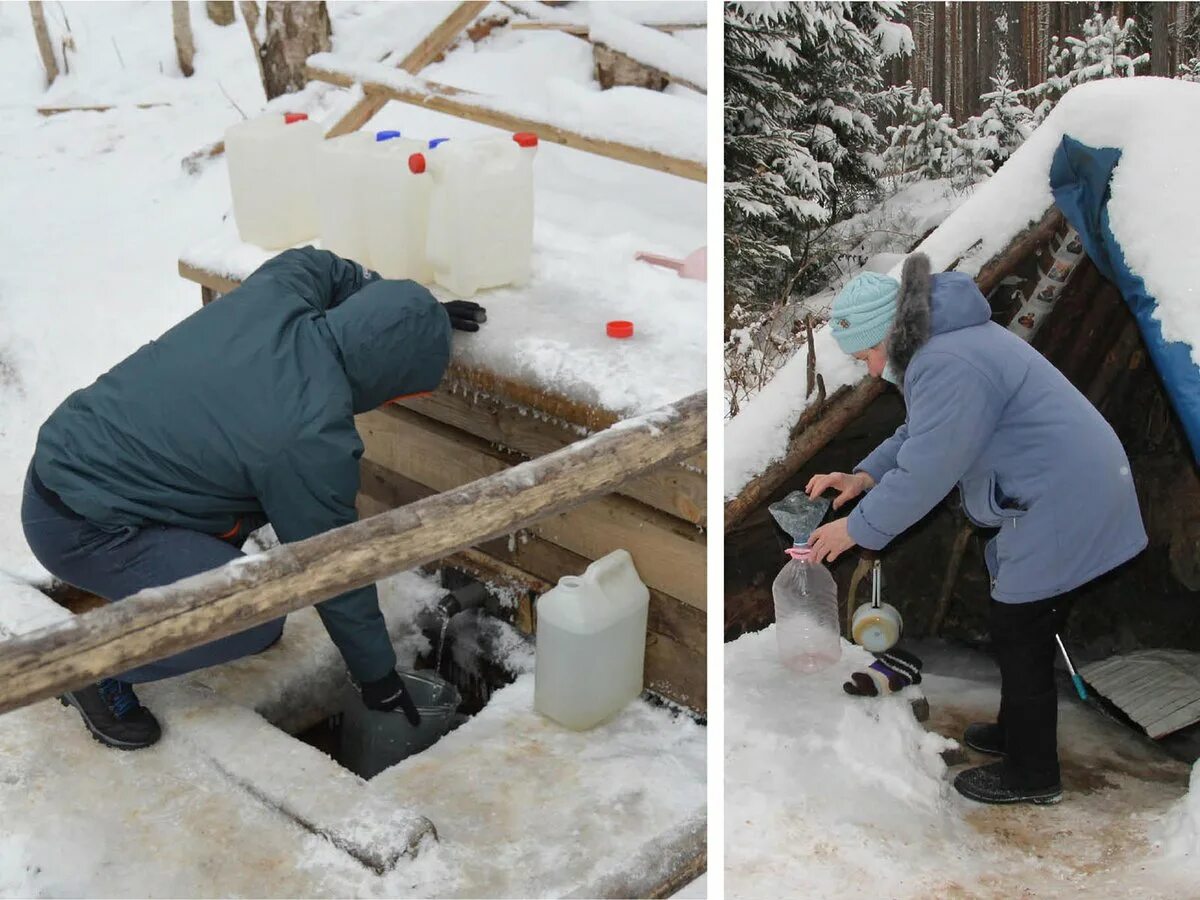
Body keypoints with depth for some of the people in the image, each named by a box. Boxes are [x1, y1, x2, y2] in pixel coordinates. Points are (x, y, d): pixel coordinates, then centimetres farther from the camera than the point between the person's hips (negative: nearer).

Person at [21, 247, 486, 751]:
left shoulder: (274, 293, -7)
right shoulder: (312, 440, -26)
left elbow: (317, 264, 19)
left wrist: (411, 313, 19)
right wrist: (377, 675, 1)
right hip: (80, 529, -9)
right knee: (257, 621, -18)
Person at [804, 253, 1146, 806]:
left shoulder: (949, 365, -25)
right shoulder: (946, 340, 10)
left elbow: (924, 472, -24)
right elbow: (918, 434, 19)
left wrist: (857, 529, -13)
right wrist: (865, 475, 6)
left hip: (1062, 512, -11)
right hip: (1071, 496, 11)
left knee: (1020, 640, 2)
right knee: (1017, 632, 22)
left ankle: (1033, 776, 17)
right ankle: (1015, 733, 40)